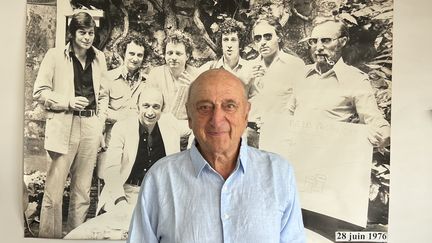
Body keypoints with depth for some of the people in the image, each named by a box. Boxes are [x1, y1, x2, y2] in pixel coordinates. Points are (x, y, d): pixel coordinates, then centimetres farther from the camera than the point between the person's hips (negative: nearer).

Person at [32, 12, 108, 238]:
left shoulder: (99, 58, 12)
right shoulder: (55, 55, 1)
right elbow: (40, 91, 0)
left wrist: (100, 124, 7)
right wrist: (68, 102, -13)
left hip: (91, 127, 4)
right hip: (64, 126, -3)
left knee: (83, 190, 9)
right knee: (54, 189, -4)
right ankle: (49, 236, 11)